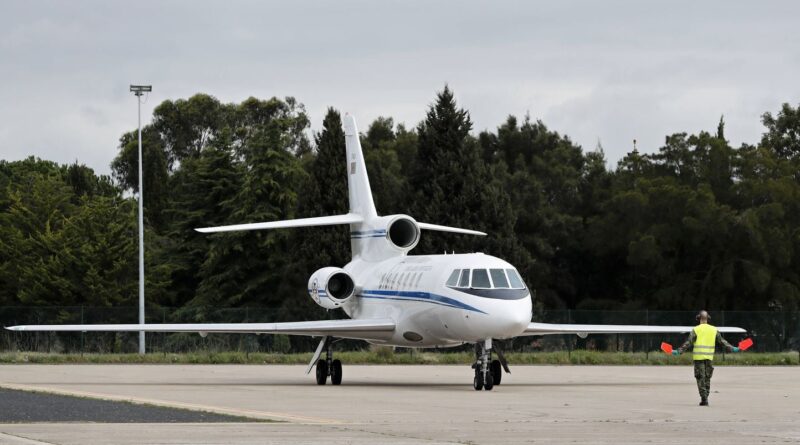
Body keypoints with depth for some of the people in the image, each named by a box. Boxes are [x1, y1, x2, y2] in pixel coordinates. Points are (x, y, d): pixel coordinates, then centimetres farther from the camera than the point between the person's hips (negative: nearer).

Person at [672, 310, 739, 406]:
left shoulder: (696, 330, -6)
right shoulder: (714, 330, 5)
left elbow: (688, 343, -11)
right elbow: (722, 341, 9)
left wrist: (679, 351, -8)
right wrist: (732, 348, 20)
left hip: (698, 357, -4)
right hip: (709, 357, 4)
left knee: (701, 378, 0)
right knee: (707, 378, 13)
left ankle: (704, 399, -9)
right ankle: (705, 399, 14)